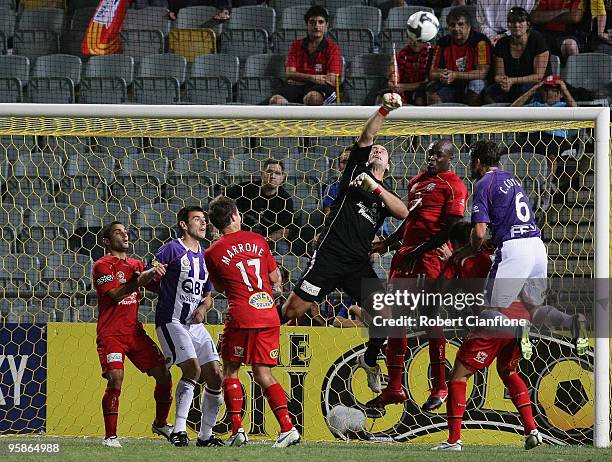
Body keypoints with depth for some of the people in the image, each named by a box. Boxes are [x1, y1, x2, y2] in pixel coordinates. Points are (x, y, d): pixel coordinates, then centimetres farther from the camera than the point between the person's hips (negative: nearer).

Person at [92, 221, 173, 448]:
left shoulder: (136, 265, 17)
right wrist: (141, 279, -22)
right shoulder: (102, 266, -4)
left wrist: (155, 274, -8)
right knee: (115, 380, -21)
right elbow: (116, 294, -16)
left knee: (164, 375, 2)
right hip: (111, 334, -6)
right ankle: (110, 436, -13)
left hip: (135, 331, 6)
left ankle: (160, 424, 23)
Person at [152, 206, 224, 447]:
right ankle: (179, 429, -20)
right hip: (171, 322, -7)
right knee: (192, 368, -24)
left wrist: (203, 307, 2)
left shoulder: (205, 256, 16)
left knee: (215, 376, 2)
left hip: (195, 324, 8)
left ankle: (206, 435, 13)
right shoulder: (172, 250, -6)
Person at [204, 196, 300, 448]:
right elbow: (276, 278, 15)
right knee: (262, 373, 9)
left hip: (241, 316, -3)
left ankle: (237, 429, 0)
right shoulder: (257, 240, 10)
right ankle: (288, 426, -5)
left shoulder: (212, 253, 2)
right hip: (269, 315, 3)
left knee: (230, 370, 10)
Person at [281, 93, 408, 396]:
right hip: (329, 255, -4)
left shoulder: (387, 195, 20)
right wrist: (383, 109, -13)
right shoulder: (356, 170, 13)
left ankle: (371, 362, 17)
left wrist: (375, 187, -8)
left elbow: (404, 213, -3)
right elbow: (366, 136, -1)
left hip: (358, 264, 4)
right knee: (293, 309, -10)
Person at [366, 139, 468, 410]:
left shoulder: (454, 187, -6)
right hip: (406, 255, 9)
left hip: (431, 256, -9)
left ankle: (440, 387, 2)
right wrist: (388, 243, 27)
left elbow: (450, 229, -14)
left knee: (430, 318, -7)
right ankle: (394, 388, 14)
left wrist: (419, 250, -18)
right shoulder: (418, 181, 21)